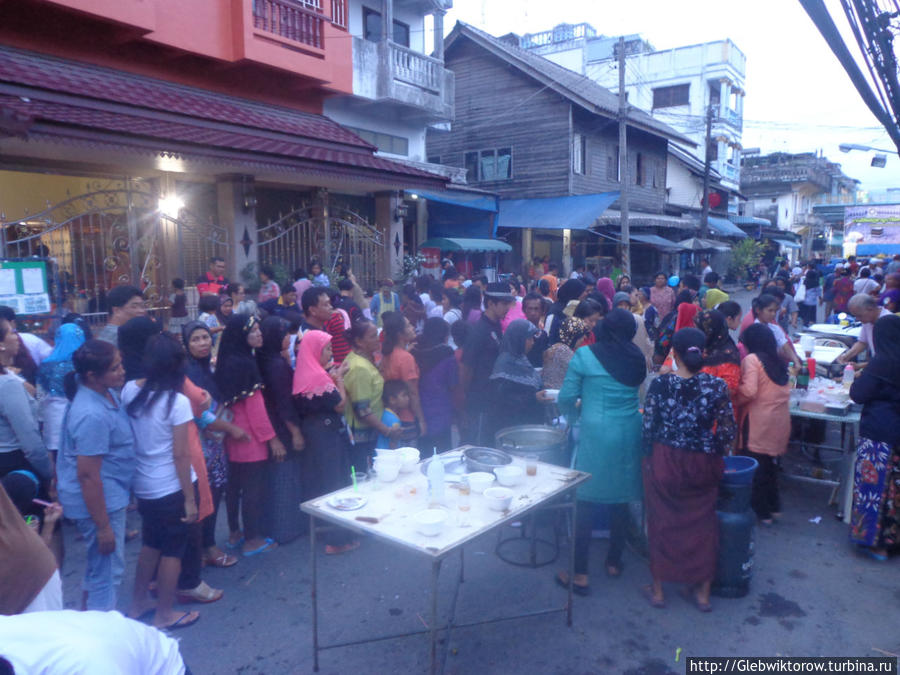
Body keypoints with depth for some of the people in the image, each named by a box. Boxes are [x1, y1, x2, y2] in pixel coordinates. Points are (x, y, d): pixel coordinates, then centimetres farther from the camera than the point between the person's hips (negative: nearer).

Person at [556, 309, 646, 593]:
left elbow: (566, 398, -6)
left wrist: (576, 413, 14)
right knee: (620, 500, 16)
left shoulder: (585, 355, -7)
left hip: (596, 434, -4)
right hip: (629, 434, 4)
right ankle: (614, 562, 30)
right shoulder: (637, 358, 4)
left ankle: (580, 574, 8)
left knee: (586, 501, 3)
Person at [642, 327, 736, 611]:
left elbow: (648, 427, -9)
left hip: (664, 462, -1)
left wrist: (650, 457, 5)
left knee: (661, 523, 14)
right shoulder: (717, 386, -10)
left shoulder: (659, 384, -13)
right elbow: (727, 432, -7)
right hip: (701, 466, 1)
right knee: (702, 525, 17)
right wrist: (714, 453, 10)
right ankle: (703, 592, 29)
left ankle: (658, 589, 26)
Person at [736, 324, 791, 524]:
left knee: (756, 465, 3)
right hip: (780, 422, 7)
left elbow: (749, 391, -19)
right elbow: (784, 390, 9)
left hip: (758, 422, -7)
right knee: (770, 463, 19)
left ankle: (761, 512, 10)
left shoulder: (751, 359, -8)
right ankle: (774, 506, 28)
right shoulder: (778, 361, 13)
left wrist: (734, 401, -2)